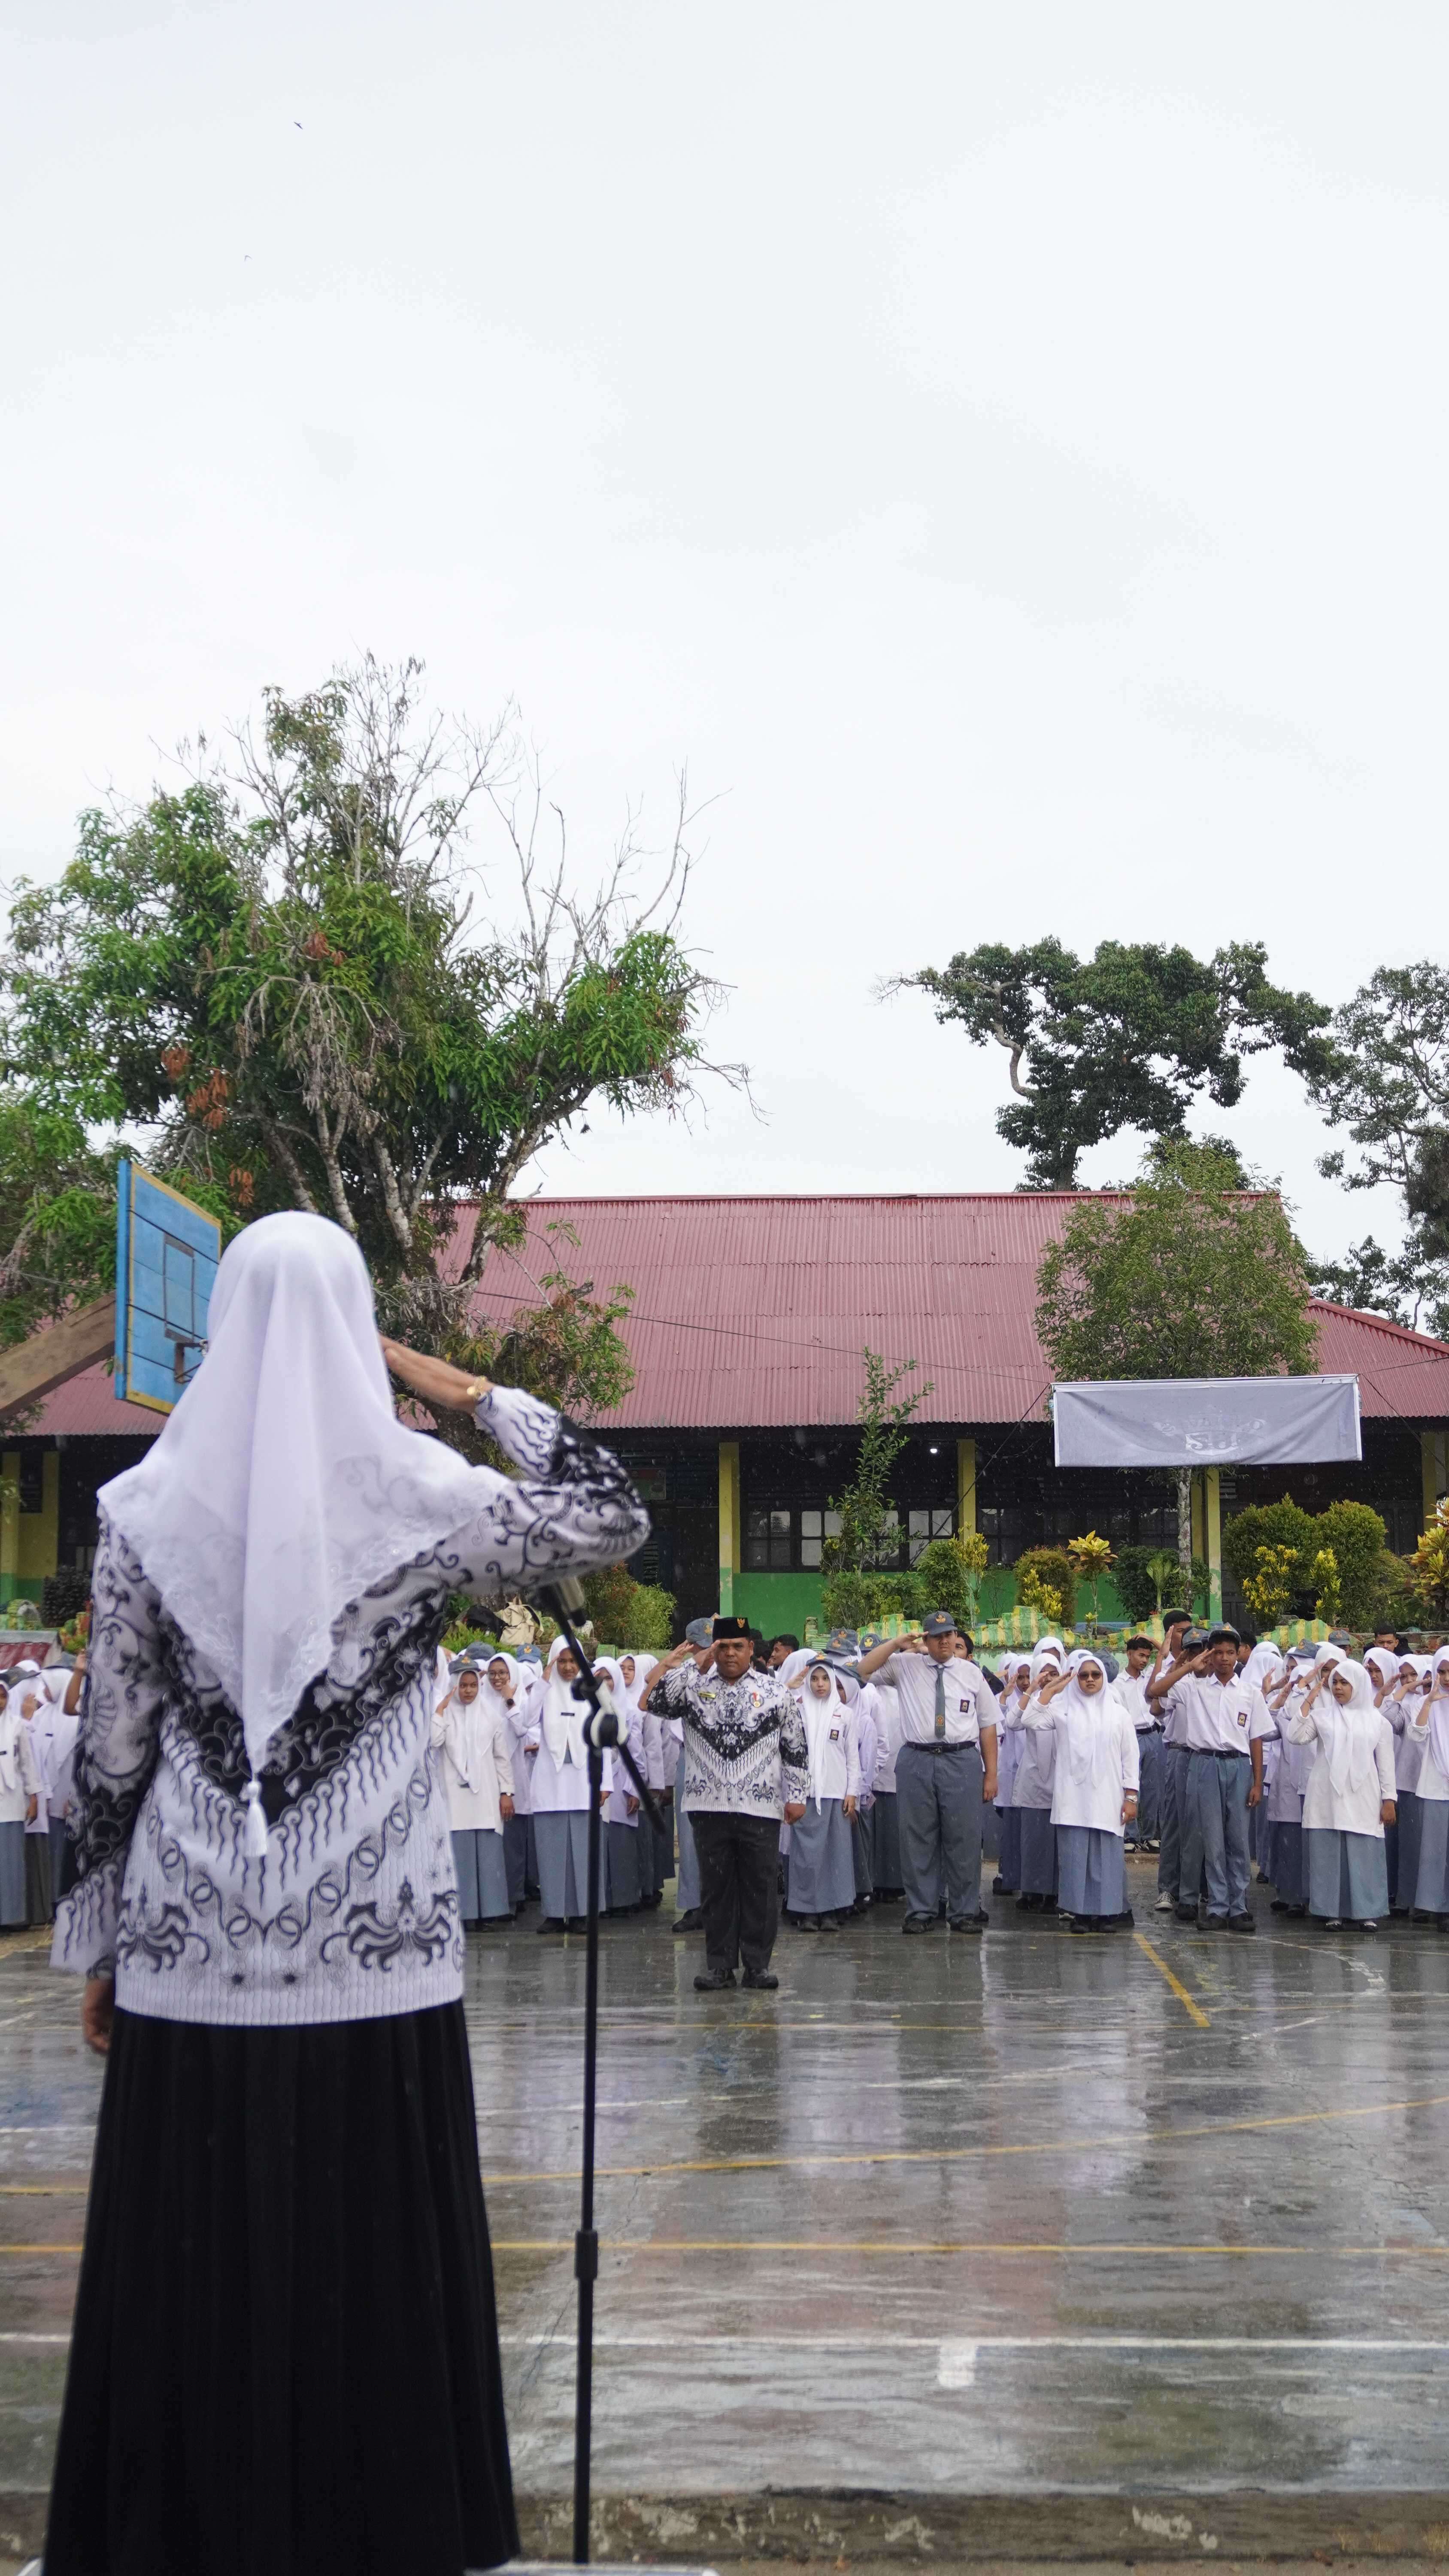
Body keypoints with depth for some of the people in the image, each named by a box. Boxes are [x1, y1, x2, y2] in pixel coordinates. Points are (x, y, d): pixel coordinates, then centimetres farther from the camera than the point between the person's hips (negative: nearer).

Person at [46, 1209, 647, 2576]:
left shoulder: (147, 1503, -1)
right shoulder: (418, 1492, -5)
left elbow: (110, 1752, 3)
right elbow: (616, 1522, 8)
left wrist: (98, 1946, 12)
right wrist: (479, 1395, 8)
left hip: (193, 1955, 2)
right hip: (376, 1950, -1)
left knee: (194, 2267, 9)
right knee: (372, 2267, 8)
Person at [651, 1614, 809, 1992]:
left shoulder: (775, 1691, 5)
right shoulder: (694, 1687, 8)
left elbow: (796, 1749, 6)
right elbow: (654, 1697, -7)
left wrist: (796, 1795, 2)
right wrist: (677, 1661, -8)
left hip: (760, 1807, -1)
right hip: (709, 1806, 1)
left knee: (761, 1887, 2)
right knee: (715, 1887, 6)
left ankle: (758, 1964, 11)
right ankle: (720, 1964, 14)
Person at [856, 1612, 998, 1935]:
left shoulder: (972, 1674, 8)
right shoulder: (906, 1665, 8)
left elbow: (988, 1726, 9)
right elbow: (863, 1670, 4)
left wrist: (991, 1775, 5)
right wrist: (898, 1642, -3)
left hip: (962, 1762, 0)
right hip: (916, 1761, 1)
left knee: (963, 1839, 2)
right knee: (918, 1839, 6)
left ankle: (965, 1912, 13)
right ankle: (920, 1911, 16)